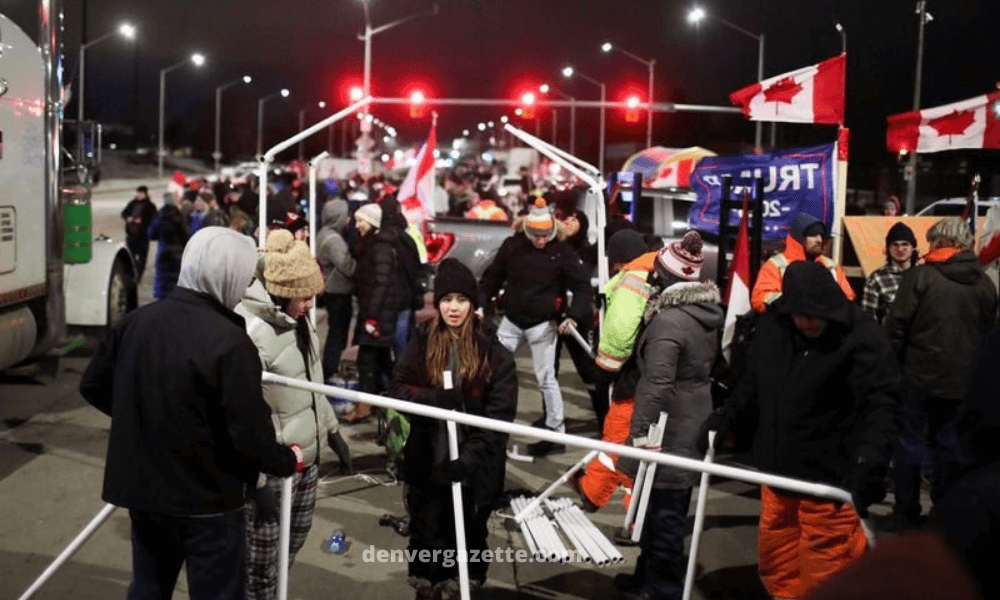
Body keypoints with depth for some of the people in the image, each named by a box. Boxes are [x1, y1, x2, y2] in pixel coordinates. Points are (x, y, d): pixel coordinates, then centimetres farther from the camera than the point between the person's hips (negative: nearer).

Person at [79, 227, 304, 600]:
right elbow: (250, 434, -22)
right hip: (207, 501, -6)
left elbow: (93, 386, 10)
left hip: (141, 489, 6)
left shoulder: (136, 321, -2)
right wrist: (287, 460, -3)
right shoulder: (229, 341, -21)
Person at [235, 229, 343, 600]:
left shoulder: (295, 317, 5)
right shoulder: (250, 330, -24)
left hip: (307, 456, 9)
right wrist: (257, 480, -23)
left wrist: (330, 427, 23)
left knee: (294, 544, 20)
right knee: (261, 562, 1)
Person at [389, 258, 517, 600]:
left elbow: (500, 415, -9)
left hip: (475, 466, -1)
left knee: (469, 538, 13)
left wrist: (470, 456, -20)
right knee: (427, 536, 13)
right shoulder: (422, 342, 2)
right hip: (427, 461, 2)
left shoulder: (493, 351, -6)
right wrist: (436, 398, -21)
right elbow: (397, 388, -1)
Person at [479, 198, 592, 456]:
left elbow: (582, 285, -6)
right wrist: (480, 304, -4)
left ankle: (556, 432, 9)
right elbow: (492, 277, 7)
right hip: (512, 321, 3)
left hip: (542, 324, -3)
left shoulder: (562, 251, -9)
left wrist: (574, 315, -19)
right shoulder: (512, 246, -3)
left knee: (545, 378, -1)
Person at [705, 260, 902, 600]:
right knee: (776, 566, 20)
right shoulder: (771, 326, 2)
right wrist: (727, 416, 8)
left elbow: (882, 404, -21)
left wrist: (869, 462, -34)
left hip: (831, 481, -6)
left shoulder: (862, 340, -16)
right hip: (778, 471, 6)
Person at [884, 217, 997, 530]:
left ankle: (907, 515, 10)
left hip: (919, 374, -4)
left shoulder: (920, 275, -9)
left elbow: (896, 327, -11)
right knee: (949, 444, 14)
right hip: (961, 379, 4)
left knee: (909, 442, 6)